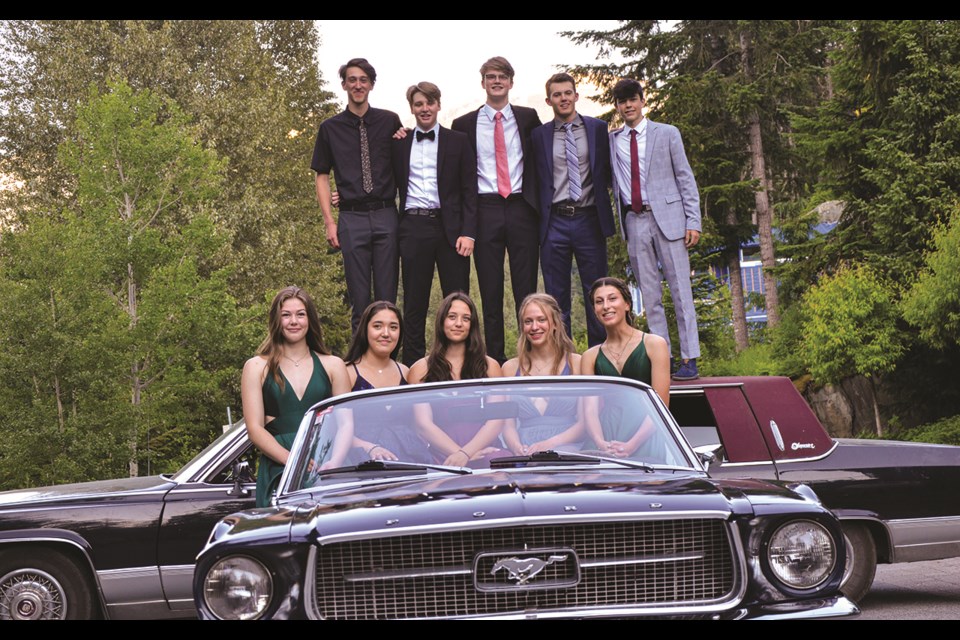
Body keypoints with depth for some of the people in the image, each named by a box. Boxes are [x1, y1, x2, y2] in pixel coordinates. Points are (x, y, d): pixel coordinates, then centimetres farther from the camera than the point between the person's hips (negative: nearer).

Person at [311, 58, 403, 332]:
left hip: (386, 215, 0)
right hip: (351, 217, 0)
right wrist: (329, 222, 1)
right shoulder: (330, 128, 7)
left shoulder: (390, 121, 7)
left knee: (387, 296, 2)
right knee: (359, 299, 3)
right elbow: (322, 176, 8)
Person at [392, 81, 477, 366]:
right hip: (414, 228, 1)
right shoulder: (400, 144, 13)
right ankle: (413, 366, 10)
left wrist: (468, 232, -7)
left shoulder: (458, 141, 7)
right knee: (414, 303, 4)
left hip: (450, 228, -1)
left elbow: (470, 190, 3)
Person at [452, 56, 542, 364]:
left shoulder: (528, 118, 9)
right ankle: (495, 358, 7)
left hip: (521, 208, 0)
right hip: (486, 209, 0)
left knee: (526, 287, 2)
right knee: (490, 290, 2)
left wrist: (539, 200, 8)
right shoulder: (464, 125, 8)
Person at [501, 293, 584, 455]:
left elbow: (585, 422, 2)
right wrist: (517, 447, -11)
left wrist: (549, 444, -14)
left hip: (568, 453, -2)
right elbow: (508, 425, 12)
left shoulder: (576, 363, 7)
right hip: (524, 458, 2)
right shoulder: (510, 368, 15)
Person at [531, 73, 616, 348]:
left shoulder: (598, 129, 7)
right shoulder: (539, 134, 7)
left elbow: (608, 172, 12)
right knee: (556, 297, 4)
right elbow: (534, 180, 8)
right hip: (554, 223, 0)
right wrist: (538, 217, -1)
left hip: (589, 220, 0)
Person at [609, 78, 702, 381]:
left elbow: (686, 179, 3)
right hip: (634, 221, 2)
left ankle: (689, 359, -2)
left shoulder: (667, 134, 6)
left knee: (680, 290, -3)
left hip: (667, 217, -2)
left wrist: (693, 221, -5)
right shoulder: (610, 140, 10)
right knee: (649, 296, 4)